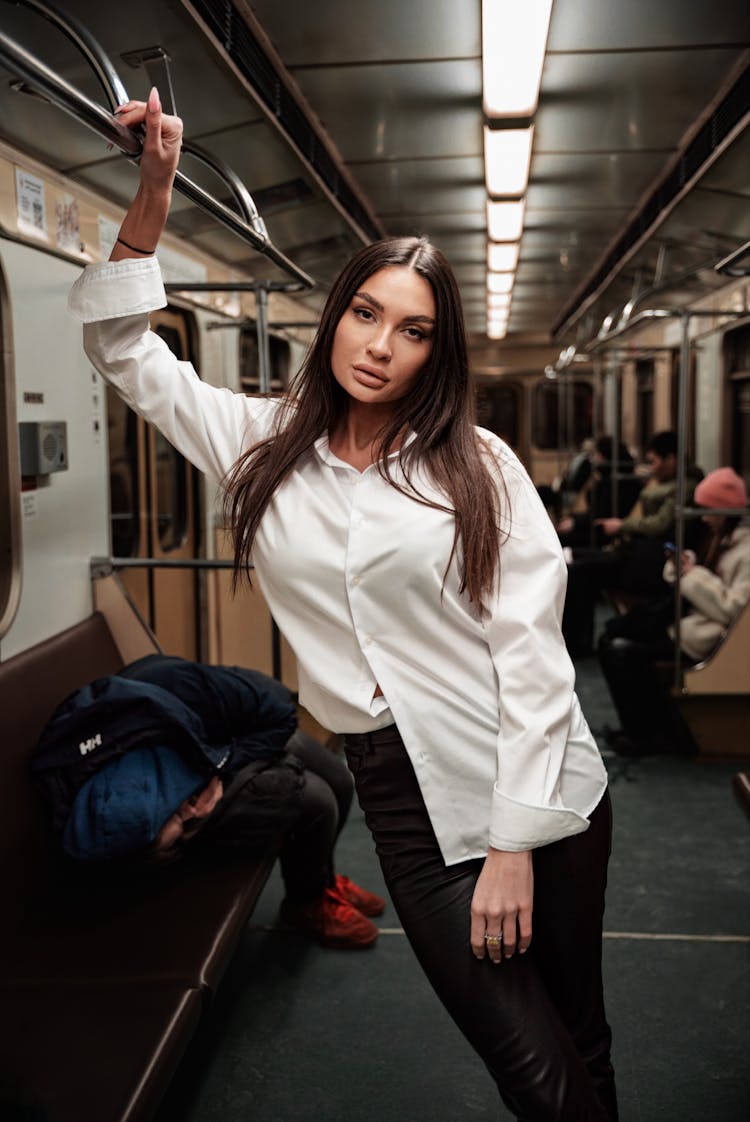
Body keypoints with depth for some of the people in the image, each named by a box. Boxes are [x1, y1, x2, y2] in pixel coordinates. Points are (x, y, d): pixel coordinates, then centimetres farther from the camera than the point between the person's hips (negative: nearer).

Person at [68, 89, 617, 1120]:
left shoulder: (479, 468, -3)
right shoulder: (263, 447, 6)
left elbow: (532, 655, -8)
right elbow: (127, 349, 9)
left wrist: (513, 844, -11)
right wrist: (152, 195, -3)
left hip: (536, 780, -1)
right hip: (403, 792, 1)